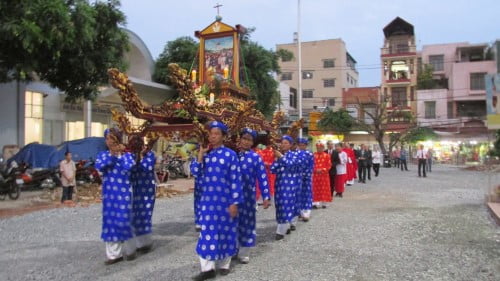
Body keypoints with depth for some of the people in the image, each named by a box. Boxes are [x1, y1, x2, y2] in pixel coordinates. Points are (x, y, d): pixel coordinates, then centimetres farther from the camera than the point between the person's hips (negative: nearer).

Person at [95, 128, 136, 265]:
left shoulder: (126, 154, -2)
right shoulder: (103, 154, 6)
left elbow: (129, 166, -21)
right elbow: (98, 166, -14)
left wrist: (119, 154, -13)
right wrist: (112, 155, -23)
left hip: (123, 192, -3)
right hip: (109, 193, 4)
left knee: (123, 220, -1)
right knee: (110, 221, 6)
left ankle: (130, 250, 19)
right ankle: (114, 254, 15)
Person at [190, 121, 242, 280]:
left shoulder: (230, 155, -6)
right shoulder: (205, 154, 6)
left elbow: (235, 180, -8)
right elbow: (195, 174, 0)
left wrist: (234, 203, -11)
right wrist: (200, 155, -8)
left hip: (225, 201, -3)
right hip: (207, 200, 3)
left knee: (225, 231, 10)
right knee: (207, 232, 2)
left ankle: (224, 264, 26)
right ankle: (208, 268, 9)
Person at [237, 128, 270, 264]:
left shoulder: (256, 158, -3)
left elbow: (262, 178, -4)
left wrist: (266, 197, -9)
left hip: (248, 196, -2)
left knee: (246, 222, 6)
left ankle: (244, 253, 20)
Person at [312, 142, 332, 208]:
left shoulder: (327, 155, 0)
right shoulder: (313, 155, 2)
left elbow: (329, 165, -2)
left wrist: (322, 170, -13)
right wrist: (315, 170, -12)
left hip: (324, 175, 0)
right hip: (315, 175, 1)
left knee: (324, 189, 4)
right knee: (315, 189, 2)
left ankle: (323, 203, 12)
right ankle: (315, 203, 6)